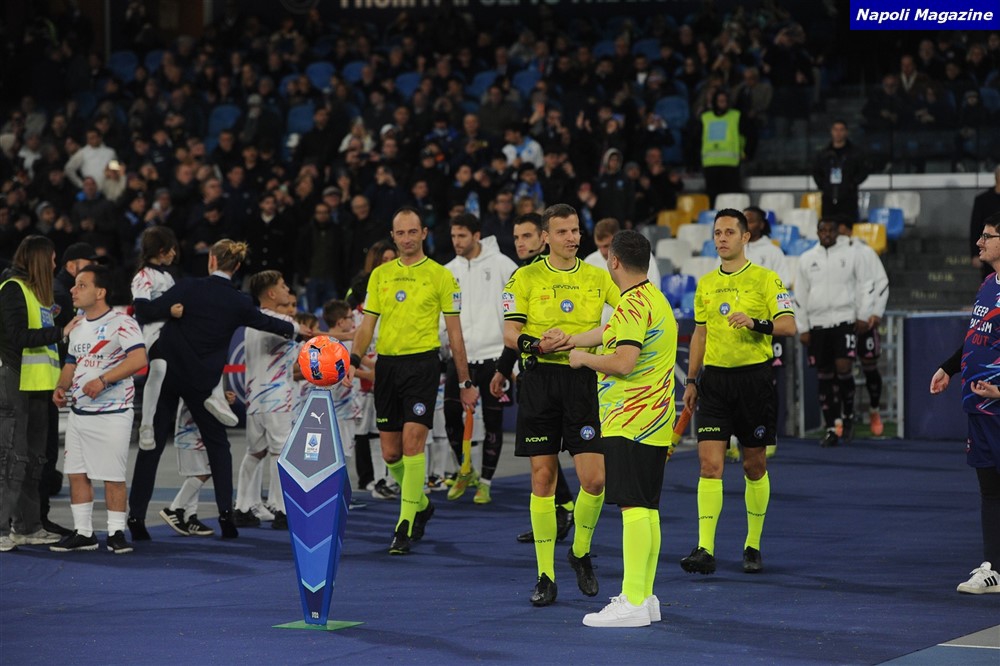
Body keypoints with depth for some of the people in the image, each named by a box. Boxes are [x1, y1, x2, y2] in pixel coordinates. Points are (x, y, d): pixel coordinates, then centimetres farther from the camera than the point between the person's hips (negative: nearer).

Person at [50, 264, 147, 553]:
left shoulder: (121, 323, -12)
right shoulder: (78, 328, 15)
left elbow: (139, 358, -23)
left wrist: (103, 380, -29)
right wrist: (61, 387, 4)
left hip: (111, 413, -8)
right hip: (78, 412, 8)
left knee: (113, 476, -3)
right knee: (76, 473, 6)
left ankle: (116, 533, 6)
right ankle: (83, 533, 13)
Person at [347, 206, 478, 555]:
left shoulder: (440, 276, 2)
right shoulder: (380, 275, 12)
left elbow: (454, 333, 4)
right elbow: (367, 324, 13)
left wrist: (465, 382, 3)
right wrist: (354, 360, -3)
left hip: (421, 362, -4)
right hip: (386, 364, 4)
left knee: (412, 441, -15)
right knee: (390, 453, 6)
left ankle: (405, 526, -12)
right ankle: (421, 505, 31)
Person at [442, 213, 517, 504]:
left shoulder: (500, 264, -4)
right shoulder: (449, 270, 10)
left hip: (494, 353, -4)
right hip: (460, 355, 4)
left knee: (492, 420, 1)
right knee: (451, 415, -1)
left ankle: (485, 482, 9)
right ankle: (465, 471, 20)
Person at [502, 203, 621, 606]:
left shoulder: (599, 279, 9)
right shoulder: (526, 278, 5)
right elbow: (509, 332, -1)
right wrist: (536, 345, -22)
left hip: (585, 380, 1)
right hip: (540, 380, -1)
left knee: (594, 479, -7)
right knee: (543, 478, 0)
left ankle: (581, 552, 19)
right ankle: (545, 576, 7)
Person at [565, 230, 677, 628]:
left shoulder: (634, 305, -15)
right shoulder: (655, 299, 17)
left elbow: (623, 362, -24)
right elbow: (609, 333, 31)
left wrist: (584, 358, -8)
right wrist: (567, 339, 40)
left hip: (630, 423, -10)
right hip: (655, 424, 10)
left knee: (634, 507, -11)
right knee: (647, 508, 13)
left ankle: (633, 603, -13)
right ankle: (645, 596, 17)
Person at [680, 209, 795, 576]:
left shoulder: (766, 279, -2)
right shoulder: (705, 284, 12)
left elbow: (788, 325, -9)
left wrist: (756, 323, -26)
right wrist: (691, 381, 15)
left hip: (754, 377, -3)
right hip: (714, 379, 3)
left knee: (754, 466, 5)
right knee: (709, 464, -9)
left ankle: (753, 546, 17)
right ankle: (705, 549, -14)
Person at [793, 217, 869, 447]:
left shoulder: (851, 255, 4)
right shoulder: (806, 259, 10)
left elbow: (862, 286, 6)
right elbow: (800, 295, 11)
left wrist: (862, 316, -2)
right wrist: (803, 328, 7)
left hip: (844, 320, -3)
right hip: (817, 323, 3)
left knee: (843, 367, -17)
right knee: (825, 376, 3)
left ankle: (848, 416, 4)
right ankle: (831, 429, 8)